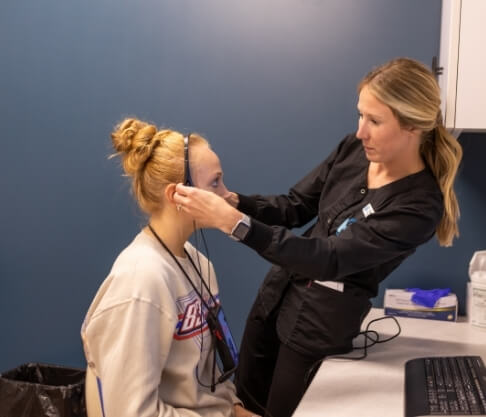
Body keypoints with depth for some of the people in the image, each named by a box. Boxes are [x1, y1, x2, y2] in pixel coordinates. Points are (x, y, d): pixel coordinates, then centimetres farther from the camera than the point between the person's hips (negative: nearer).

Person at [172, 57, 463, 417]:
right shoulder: (353, 150, -7)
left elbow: (329, 259, -32)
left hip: (325, 319, -6)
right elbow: (296, 207, 2)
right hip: (278, 291, 6)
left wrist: (233, 222, -39)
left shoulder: (420, 205, -26)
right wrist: (233, 201, -16)